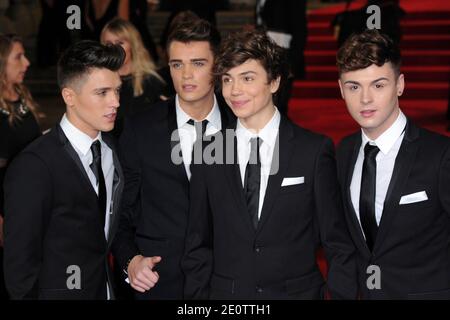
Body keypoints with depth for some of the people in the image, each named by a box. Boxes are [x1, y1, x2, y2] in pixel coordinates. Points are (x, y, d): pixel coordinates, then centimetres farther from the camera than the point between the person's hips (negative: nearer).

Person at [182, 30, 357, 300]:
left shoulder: (315, 150, -6)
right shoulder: (208, 155, 1)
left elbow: (339, 247, -4)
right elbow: (198, 245, 6)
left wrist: (342, 295, -8)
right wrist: (197, 296, 0)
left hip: (297, 291, -2)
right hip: (225, 292, 2)